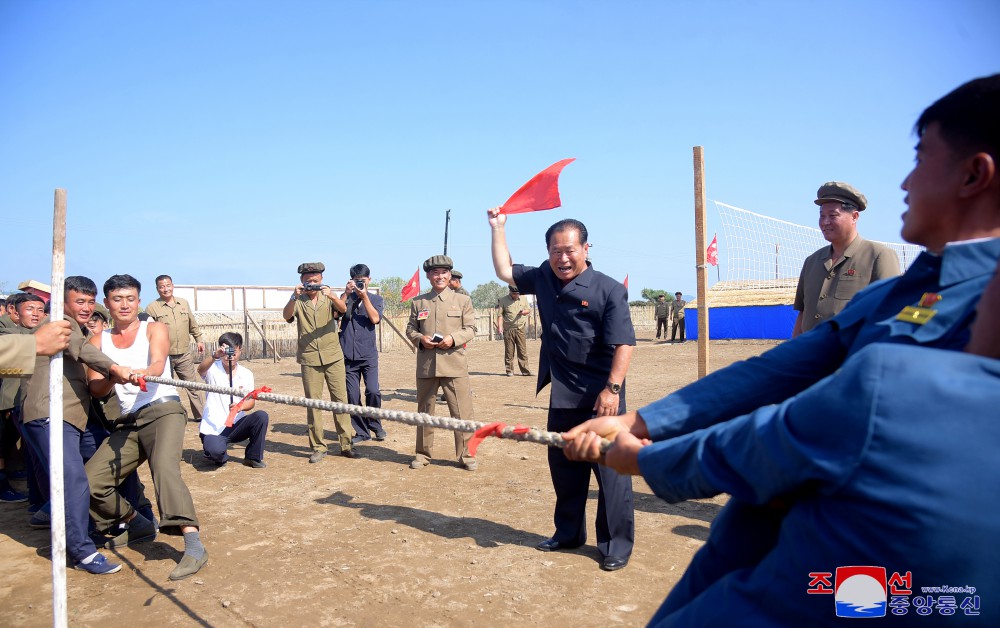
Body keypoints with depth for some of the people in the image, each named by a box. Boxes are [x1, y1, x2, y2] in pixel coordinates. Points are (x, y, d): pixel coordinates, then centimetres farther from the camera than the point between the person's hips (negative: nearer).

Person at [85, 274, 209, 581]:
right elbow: (95, 389, 3)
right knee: (89, 482, -5)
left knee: (164, 466, -30)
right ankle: (136, 523, 21)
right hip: (128, 421, 5)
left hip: (163, 410, -5)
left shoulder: (154, 329, 6)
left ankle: (194, 545, -36)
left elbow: (158, 364, -15)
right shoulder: (99, 341, 14)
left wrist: (140, 373, -37)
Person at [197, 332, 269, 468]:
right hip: (212, 428, -3)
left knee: (261, 416, -24)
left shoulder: (246, 374, 5)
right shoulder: (213, 369, -3)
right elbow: (201, 369, -27)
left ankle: (253, 457, -3)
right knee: (215, 451, -34)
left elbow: (251, 401, -2)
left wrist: (240, 406, -25)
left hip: (236, 426, 3)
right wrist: (214, 356, -48)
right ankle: (221, 457, 8)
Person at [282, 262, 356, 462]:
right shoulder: (298, 302, 4)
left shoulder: (328, 298, 7)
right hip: (309, 359, -1)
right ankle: (318, 447, 10)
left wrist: (332, 295, -33)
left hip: (333, 356, 1)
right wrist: (294, 296, -32)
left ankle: (346, 444, 9)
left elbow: (343, 309, -13)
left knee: (340, 399, 2)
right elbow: (286, 315, -15)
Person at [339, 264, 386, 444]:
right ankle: (361, 431, 15)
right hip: (348, 354, 1)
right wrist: (347, 293, -12)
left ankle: (375, 425, 9)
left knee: (373, 391, -14)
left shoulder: (376, 299, 10)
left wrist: (364, 296, -10)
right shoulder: (346, 297, 11)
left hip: (368, 354, -1)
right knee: (353, 396, 2)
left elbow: (375, 319, -8)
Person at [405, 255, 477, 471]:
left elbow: (470, 329, 3)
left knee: (462, 412, -2)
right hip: (426, 365, 2)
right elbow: (410, 329, 13)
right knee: (424, 411, 11)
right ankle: (423, 454, 24)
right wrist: (420, 338, -9)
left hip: (454, 364, -2)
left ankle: (466, 455, 11)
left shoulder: (463, 300, 6)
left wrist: (453, 338, -15)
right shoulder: (417, 302, 10)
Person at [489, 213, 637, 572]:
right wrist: (498, 228, 18)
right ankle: (568, 533, 35)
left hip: (601, 397, -6)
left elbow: (624, 343, -15)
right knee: (564, 467, 18)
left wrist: (612, 388, -23)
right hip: (562, 396, 7)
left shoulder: (609, 289, -11)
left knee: (611, 470, 0)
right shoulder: (544, 279, 8)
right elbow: (505, 271, 21)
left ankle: (616, 545, 15)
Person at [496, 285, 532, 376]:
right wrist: (499, 327, -15)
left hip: (520, 329, 3)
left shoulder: (523, 299, 11)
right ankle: (509, 370, 9)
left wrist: (524, 312, -4)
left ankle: (525, 370, 6)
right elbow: (500, 314, -4)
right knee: (509, 351, 1)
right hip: (508, 329, -3)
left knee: (523, 350, 2)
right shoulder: (503, 300, -1)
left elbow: (529, 309, 20)